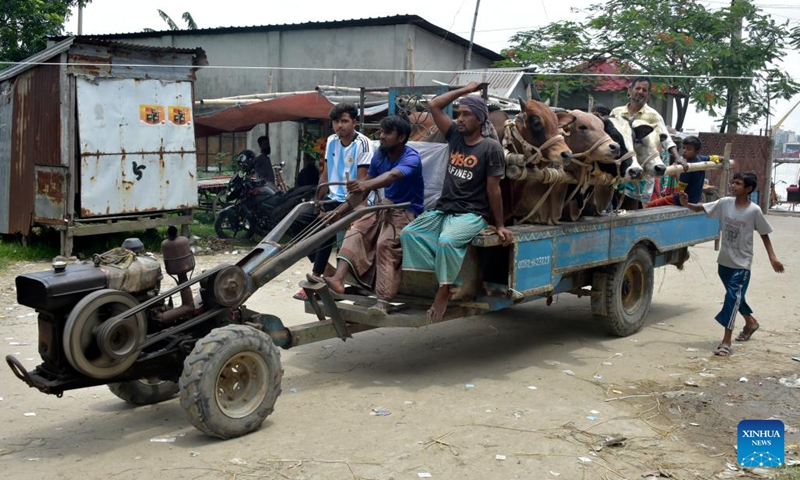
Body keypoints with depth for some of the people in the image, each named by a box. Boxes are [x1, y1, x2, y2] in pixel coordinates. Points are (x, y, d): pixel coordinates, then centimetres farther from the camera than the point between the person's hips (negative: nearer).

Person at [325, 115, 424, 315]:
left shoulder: (411, 158, -18)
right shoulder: (379, 155, 4)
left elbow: (392, 175, -39)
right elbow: (366, 182, 12)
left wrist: (366, 185, -57)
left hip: (407, 211, -7)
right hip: (385, 206, 7)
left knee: (386, 243, -30)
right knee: (356, 230, -18)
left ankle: (383, 302, -36)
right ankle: (338, 279, -33)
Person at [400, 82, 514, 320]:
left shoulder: (491, 147, -6)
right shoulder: (455, 136, 11)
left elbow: (493, 189, -6)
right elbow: (434, 105, 12)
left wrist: (499, 226, -4)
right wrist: (466, 89, 14)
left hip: (471, 213, -6)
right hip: (443, 209, 7)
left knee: (447, 240, -34)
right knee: (409, 233, -16)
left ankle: (444, 291, -17)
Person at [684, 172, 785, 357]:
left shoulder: (754, 211, -13)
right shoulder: (725, 203, -4)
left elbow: (764, 234, -2)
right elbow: (700, 208, -4)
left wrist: (772, 257, -7)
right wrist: (686, 203, -24)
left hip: (741, 264, -5)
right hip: (724, 261, 5)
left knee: (732, 297, -13)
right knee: (736, 296, 22)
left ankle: (726, 342, -12)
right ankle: (751, 322, 50)